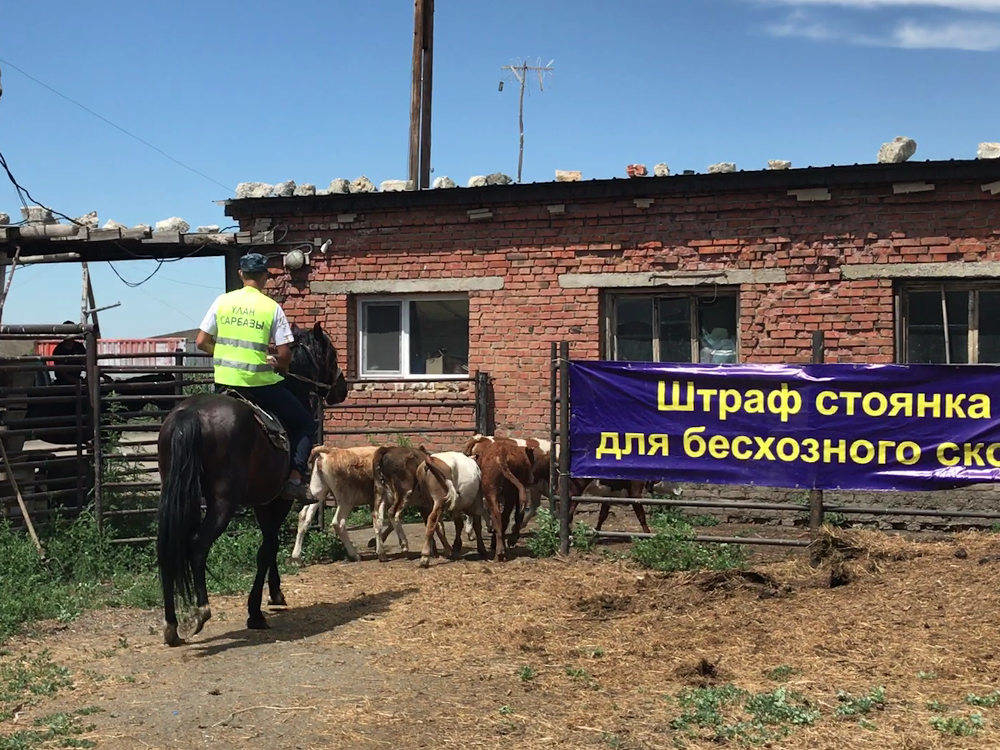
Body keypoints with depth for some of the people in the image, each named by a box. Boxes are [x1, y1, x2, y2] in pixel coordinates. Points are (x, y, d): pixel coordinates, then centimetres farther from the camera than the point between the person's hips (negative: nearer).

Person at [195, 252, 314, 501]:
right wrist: (281, 367, 14)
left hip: (224, 380, 4)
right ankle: (295, 479, -1)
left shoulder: (222, 301, 4)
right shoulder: (272, 307, -5)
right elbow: (284, 354, -7)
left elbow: (202, 342, 5)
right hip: (260, 383, -4)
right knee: (305, 425, 10)